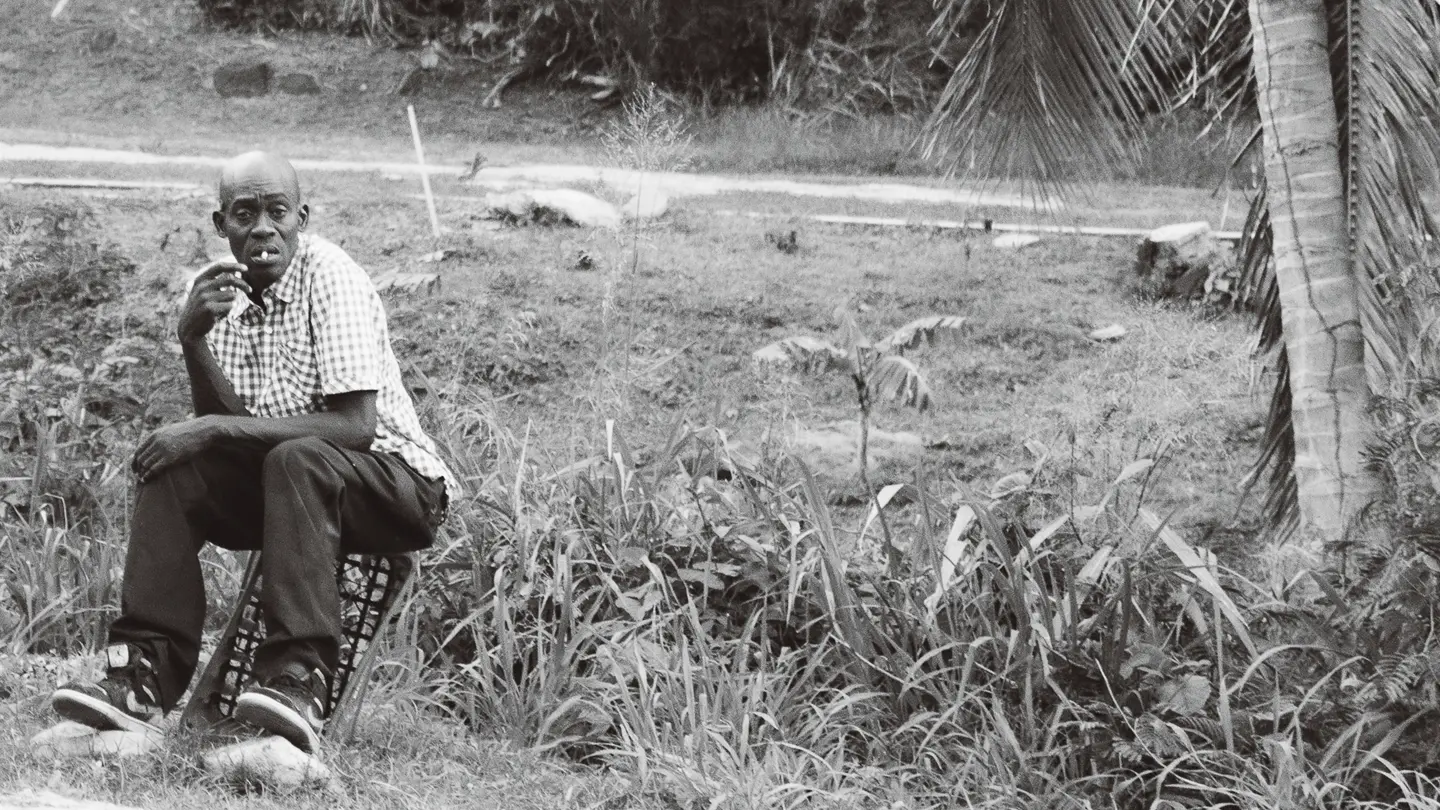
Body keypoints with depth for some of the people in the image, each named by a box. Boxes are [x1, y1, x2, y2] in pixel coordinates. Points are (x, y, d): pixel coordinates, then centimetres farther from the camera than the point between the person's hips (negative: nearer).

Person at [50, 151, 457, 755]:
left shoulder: (330, 276, -17)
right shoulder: (218, 287, 2)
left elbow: (355, 427, -24)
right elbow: (222, 422, -3)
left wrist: (221, 428, -27)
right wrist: (191, 338, -19)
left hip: (399, 482, -6)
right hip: (283, 479, 6)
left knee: (296, 459, -35)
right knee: (172, 467, -15)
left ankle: (297, 681, -44)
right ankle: (144, 675, -23)